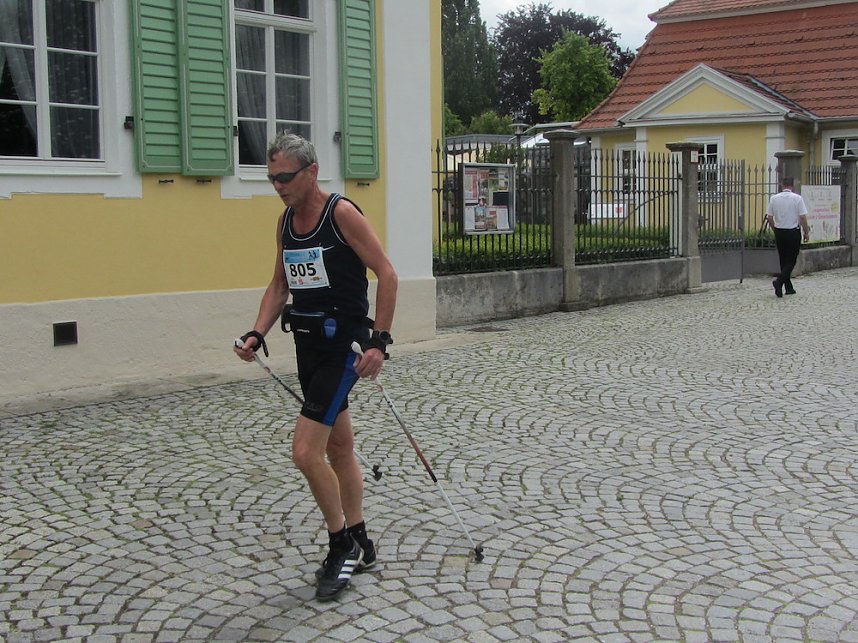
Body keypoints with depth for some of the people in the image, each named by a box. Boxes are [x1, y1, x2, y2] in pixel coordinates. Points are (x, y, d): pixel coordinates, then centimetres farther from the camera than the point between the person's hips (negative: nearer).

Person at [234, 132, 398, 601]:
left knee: (306, 452, -13)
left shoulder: (341, 213, -13)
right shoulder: (285, 221, 10)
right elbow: (279, 285, 17)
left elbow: (386, 274, -14)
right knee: (339, 447, 16)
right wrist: (257, 334, 3)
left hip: (342, 343, -8)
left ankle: (342, 545, 7)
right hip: (308, 343, 8)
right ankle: (358, 546, 29)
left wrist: (379, 341, -18)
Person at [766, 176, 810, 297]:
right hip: (793, 232, -4)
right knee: (791, 260, 1)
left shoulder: (774, 198, 0)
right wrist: (806, 232, 2)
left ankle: (789, 288, 16)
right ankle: (779, 281, -21)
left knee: (783, 260, 12)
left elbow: (769, 217, 2)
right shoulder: (797, 198, -9)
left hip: (779, 232, 4)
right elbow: (803, 217, -11)